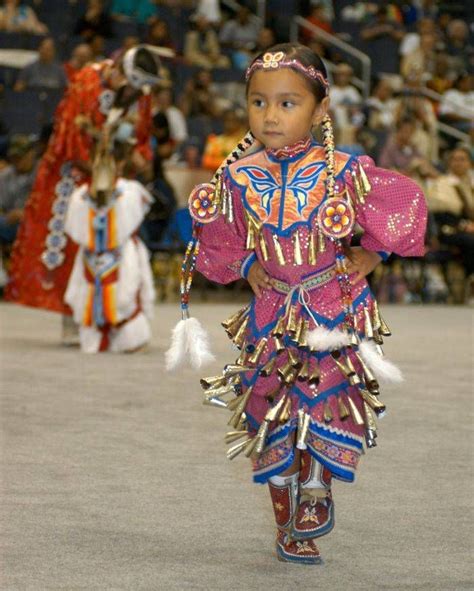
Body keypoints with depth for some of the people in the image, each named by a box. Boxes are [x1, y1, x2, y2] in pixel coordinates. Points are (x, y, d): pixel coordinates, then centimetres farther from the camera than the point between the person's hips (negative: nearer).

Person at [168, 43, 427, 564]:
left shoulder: (342, 172, -12)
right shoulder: (238, 177, -4)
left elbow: (405, 203, -2)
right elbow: (217, 237, 12)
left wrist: (370, 253, -1)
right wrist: (245, 266, -2)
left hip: (333, 309, -2)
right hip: (271, 315, 2)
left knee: (328, 408, 0)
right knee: (272, 422, 6)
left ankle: (315, 492, 29)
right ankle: (288, 526, 21)